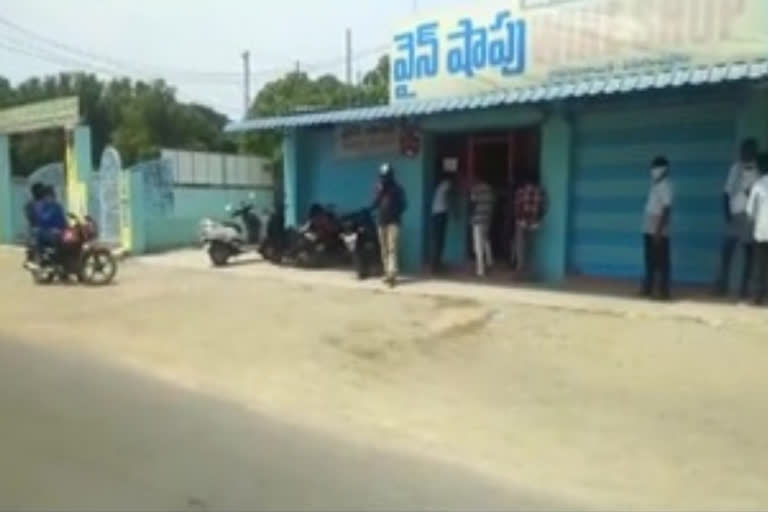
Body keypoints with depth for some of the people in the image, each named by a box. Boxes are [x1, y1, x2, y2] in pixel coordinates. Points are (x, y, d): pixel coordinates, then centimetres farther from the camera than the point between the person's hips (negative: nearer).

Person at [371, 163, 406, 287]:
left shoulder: (397, 189, -2)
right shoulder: (379, 188, 11)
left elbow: (403, 205, -2)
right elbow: (375, 204, 10)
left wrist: (395, 213, -18)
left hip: (393, 222, -5)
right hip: (382, 222, 5)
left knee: (392, 248, -15)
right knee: (384, 250, 7)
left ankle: (392, 273, -24)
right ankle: (387, 273, 15)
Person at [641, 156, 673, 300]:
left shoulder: (665, 185, -10)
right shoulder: (655, 185, 15)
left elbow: (666, 209, -17)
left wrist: (659, 230, -21)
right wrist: (651, 229, 15)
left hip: (658, 232, -8)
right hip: (649, 230, 8)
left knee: (661, 262, -4)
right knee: (650, 262, 12)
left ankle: (664, 291, -1)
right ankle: (648, 289, 17)